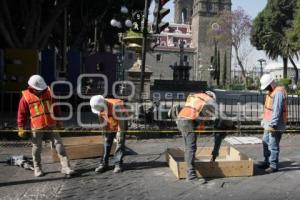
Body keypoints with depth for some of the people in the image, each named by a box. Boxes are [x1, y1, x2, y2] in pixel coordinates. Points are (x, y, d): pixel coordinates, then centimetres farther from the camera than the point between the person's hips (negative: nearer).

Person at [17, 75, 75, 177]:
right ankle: (37, 168, 29)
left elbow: (56, 107, 11)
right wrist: (21, 128, 0)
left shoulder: (48, 92, 2)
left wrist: (59, 120, 14)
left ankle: (65, 167, 1)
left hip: (51, 125, 2)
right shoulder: (26, 96, -5)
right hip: (37, 127, -2)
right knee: (37, 148, 9)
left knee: (59, 144, -2)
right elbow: (22, 113, 0)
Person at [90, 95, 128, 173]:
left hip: (120, 125, -5)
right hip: (109, 127, 5)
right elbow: (102, 121, 2)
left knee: (120, 144, -10)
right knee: (106, 144, 3)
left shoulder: (115, 106, -33)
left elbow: (121, 121, -28)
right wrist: (105, 132, 6)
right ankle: (104, 164, 8)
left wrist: (120, 134, -26)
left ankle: (118, 164, -5)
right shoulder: (100, 109, -12)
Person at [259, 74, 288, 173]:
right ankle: (267, 161, 30)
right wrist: (264, 120, 19)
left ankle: (274, 165, 6)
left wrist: (273, 124, -26)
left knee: (273, 145, -4)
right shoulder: (271, 92, 15)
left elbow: (277, 110, -24)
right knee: (265, 142, 18)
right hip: (269, 123, 10)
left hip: (275, 124, -10)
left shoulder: (278, 93, -18)